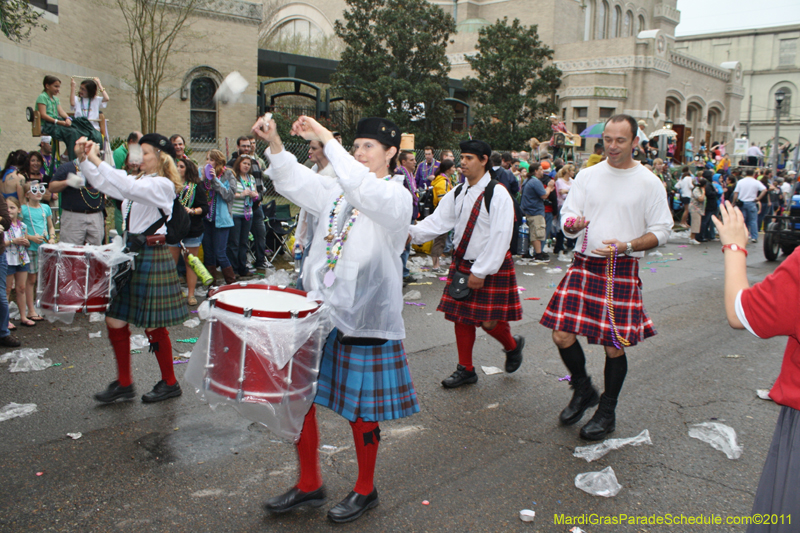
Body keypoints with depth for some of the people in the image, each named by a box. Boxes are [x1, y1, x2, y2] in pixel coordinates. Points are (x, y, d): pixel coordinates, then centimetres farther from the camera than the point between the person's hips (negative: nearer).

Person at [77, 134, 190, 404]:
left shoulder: (163, 185, -11)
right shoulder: (137, 181, 14)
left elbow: (128, 187, -28)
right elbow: (102, 183, 10)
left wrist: (97, 160, -25)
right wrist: (84, 159, -3)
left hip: (152, 257, -8)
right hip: (130, 254, 8)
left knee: (153, 325, 0)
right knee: (115, 320, 9)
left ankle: (170, 383, 17)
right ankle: (124, 384, 22)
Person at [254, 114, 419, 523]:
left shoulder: (396, 196, -7)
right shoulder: (338, 193, 13)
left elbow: (363, 189, -27)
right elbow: (296, 183, 5)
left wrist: (326, 139, -25)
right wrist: (275, 144, -11)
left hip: (364, 321, -6)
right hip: (319, 313, 7)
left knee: (360, 409, 6)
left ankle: (365, 490, 30)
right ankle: (309, 485, 31)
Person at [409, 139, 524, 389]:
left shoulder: (497, 194, -14)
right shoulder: (458, 193, 6)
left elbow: (500, 238, -17)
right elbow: (438, 221, 2)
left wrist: (481, 271, -18)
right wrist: (413, 232, -17)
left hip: (491, 268, -6)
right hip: (462, 264, 6)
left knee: (489, 321, -3)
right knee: (461, 316, 8)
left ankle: (513, 345, 31)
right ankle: (465, 369, 24)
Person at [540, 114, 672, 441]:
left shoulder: (648, 182, 0)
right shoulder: (587, 176, 7)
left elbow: (661, 231, 1)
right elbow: (568, 218, 6)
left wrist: (626, 246, -15)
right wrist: (573, 224, -19)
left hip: (622, 271, -3)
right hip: (584, 266, 3)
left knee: (614, 346, 2)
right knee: (562, 334, -3)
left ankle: (607, 412, 24)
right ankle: (583, 390, 25)